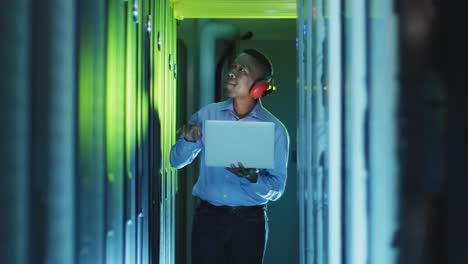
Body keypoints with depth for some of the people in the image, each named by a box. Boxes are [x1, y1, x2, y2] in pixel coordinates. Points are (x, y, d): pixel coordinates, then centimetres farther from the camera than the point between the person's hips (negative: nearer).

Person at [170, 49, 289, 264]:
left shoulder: (274, 130, -2)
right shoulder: (207, 115, 4)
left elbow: (276, 189, -3)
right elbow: (177, 161, 7)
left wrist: (252, 178, -23)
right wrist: (188, 140, -13)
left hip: (249, 222, -1)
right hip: (207, 216, 1)